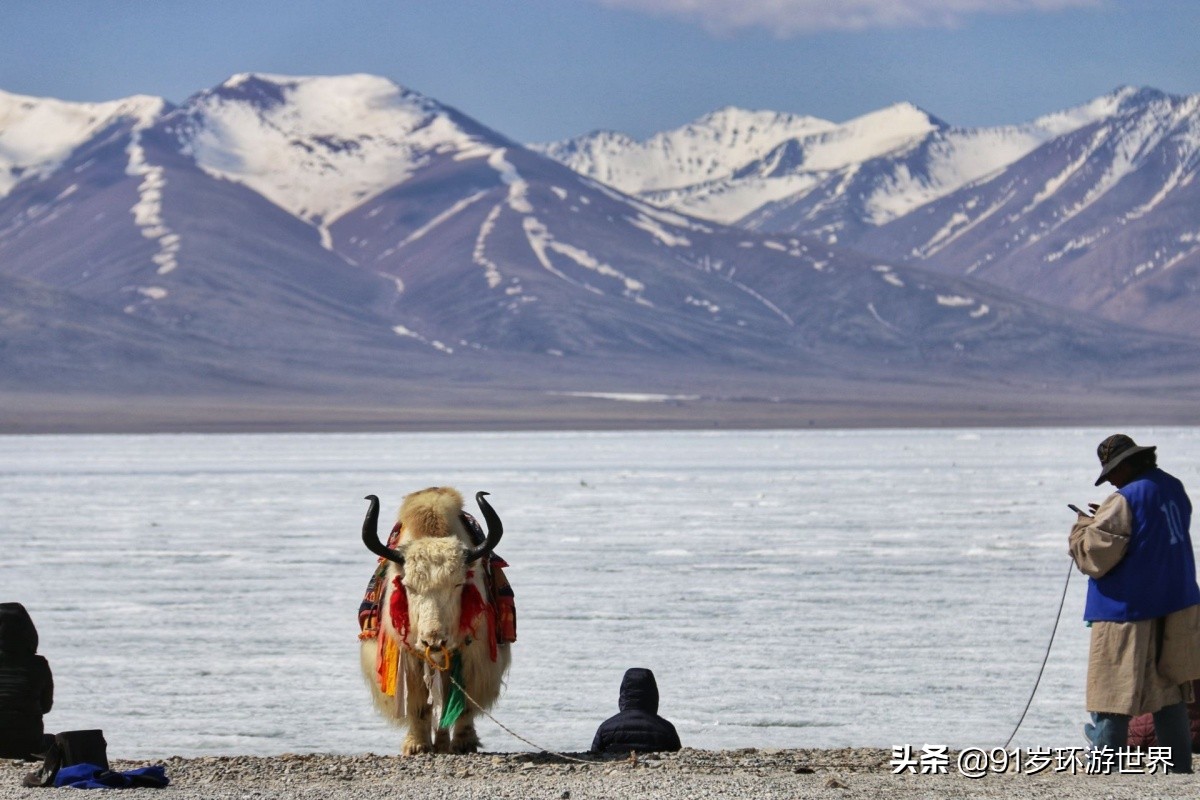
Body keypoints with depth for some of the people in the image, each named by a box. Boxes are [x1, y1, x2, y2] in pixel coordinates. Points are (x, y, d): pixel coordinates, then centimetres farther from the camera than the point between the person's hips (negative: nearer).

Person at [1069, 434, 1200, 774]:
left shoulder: (1124, 502, -19)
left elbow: (1092, 557, -18)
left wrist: (1083, 527, 1)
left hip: (1128, 611, -8)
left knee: (1111, 695, -3)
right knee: (1171, 694, 14)